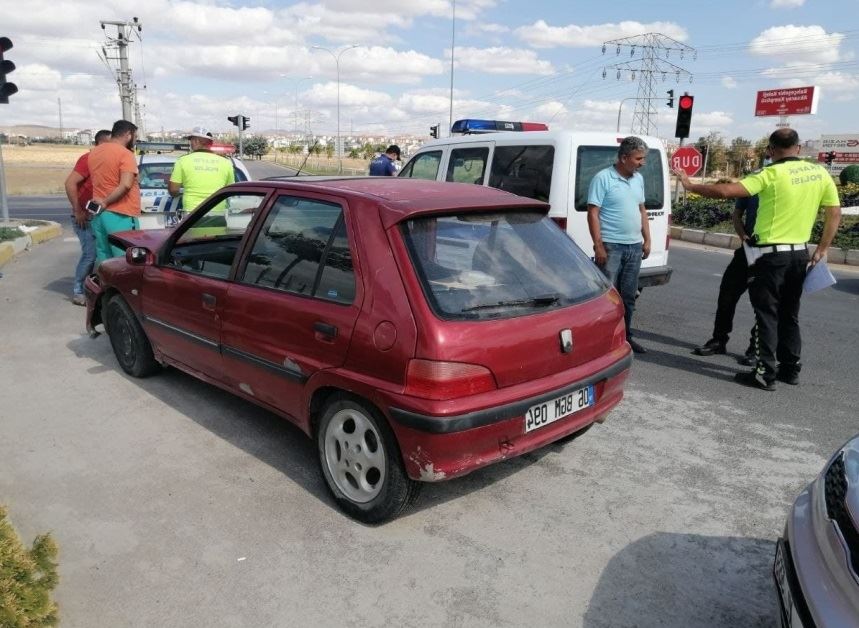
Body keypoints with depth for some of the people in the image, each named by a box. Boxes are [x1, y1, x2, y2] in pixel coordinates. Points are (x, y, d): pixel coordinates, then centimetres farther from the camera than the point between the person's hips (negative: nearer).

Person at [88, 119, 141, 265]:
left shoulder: (94, 152, 15)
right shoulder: (125, 154, -11)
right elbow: (126, 185, -22)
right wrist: (106, 202, -13)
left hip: (98, 215, 8)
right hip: (121, 216, -8)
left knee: (103, 262, 13)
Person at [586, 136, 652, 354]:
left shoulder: (638, 179, 13)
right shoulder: (603, 178, -9)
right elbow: (593, 214, -12)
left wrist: (647, 239, 14)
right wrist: (598, 246, -17)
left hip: (634, 246, 7)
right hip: (611, 246, -7)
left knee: (628, 296, 13)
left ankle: (626, 336, 24)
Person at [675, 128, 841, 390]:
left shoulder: (771, 174, -13)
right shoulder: (820, 173, 6)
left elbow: (726, 191, -20)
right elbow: (835, 213, 8)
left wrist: (691, 185, -8)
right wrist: (822, 249, 14)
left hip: (771, 254, -6)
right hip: (800, 253, 6)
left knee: (767, 314, 0)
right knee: (789, 314, 17)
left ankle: (765, 373, 0)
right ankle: (790, 368, 25)